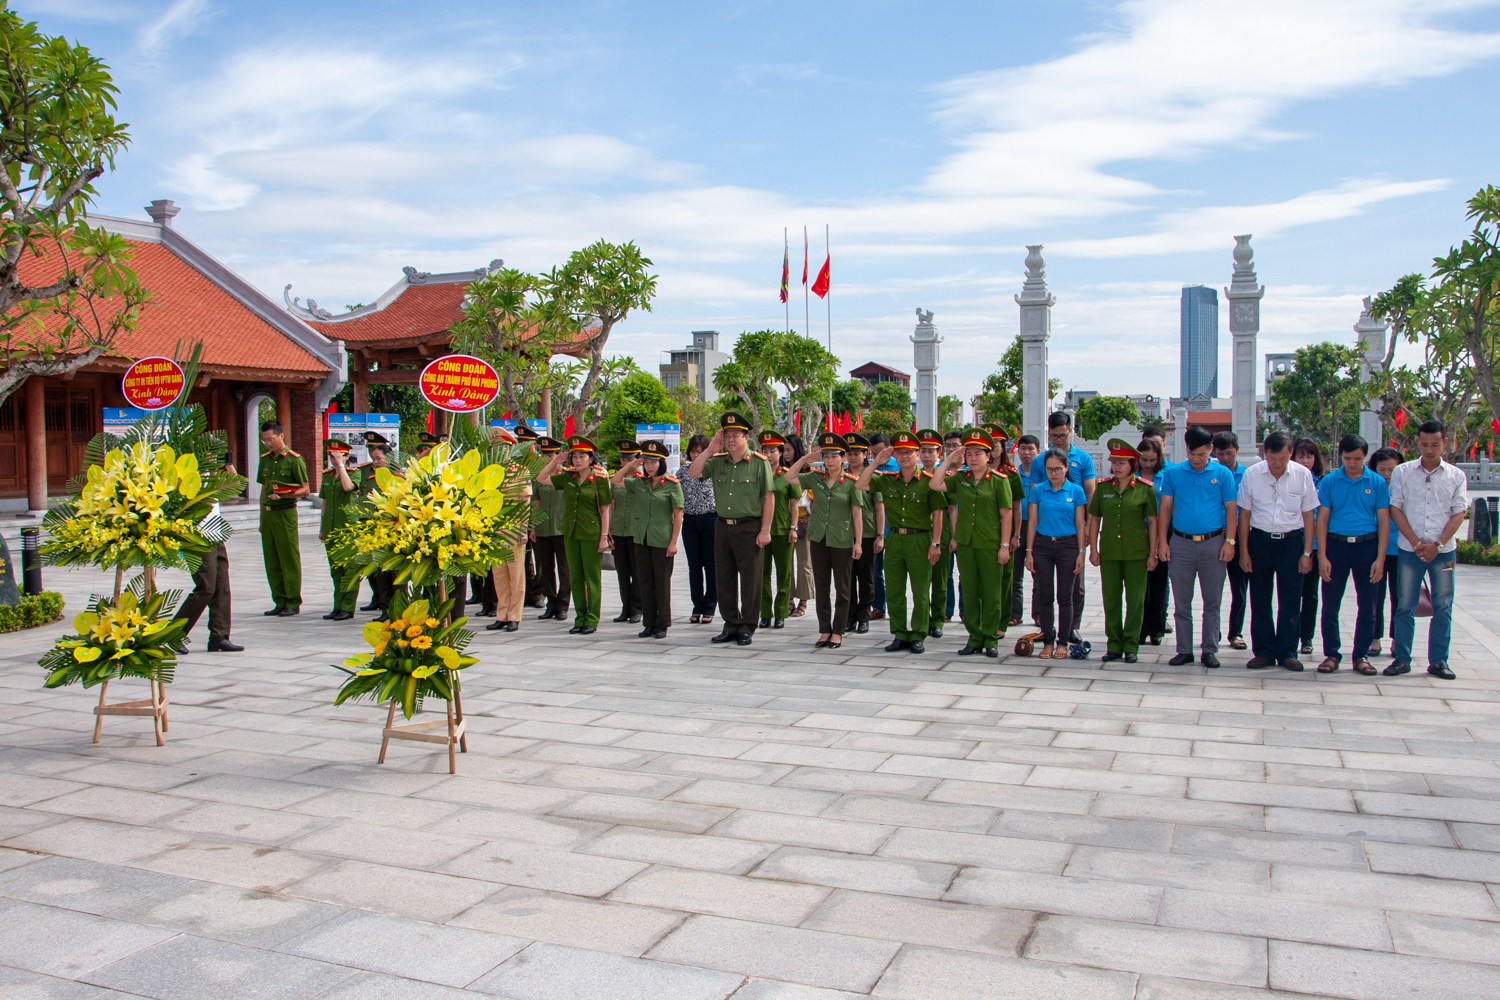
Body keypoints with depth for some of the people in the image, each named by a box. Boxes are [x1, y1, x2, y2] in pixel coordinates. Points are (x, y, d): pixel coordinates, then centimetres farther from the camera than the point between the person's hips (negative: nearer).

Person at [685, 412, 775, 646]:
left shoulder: (759, 463, -5)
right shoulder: (717, 461, 9)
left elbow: (769, 498, -7)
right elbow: (693, 473, -2)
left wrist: (765, 530, -11)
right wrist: (710, 449, -6)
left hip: (749, 528, -5)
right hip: (722, 527, 5)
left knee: (750, 579, 2)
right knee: (724, 578, 10)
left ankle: (747, 628, 12)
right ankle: (731, 626, 22)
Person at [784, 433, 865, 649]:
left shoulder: (851, 482, -4)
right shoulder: (815, 478, 5)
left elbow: (857, 514, -4)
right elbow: (788, 477, 5)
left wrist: (858, 543, -7)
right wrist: (805, 458, 0)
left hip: (842, 541, -3)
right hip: (819, 539, 4)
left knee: (842, 588, 4)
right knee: (821, 586, 7)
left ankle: (838, 632, 12)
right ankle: (824, 630, 16)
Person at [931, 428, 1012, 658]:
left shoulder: (999, 480, -3)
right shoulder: (960, 478, 8)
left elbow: (1006, 516, -4)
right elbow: (934, 485, -3)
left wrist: (1005, 545, -8)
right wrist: (948, 462, -2)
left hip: (991, 545, -4)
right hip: (965, 544, 4)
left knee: (991, 593, 3)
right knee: (969, 592, 7)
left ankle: (991, 639, 13)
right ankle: (975, 637, 16)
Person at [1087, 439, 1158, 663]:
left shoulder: (1145, 488, -3)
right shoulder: (1103, 487, 3)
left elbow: (1152, 521, -1)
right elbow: (1094, 518, 8)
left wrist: (1153, 552, -3)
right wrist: (1093, 549, 3)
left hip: (1136, 552, -2)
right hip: (1109, 552, 2)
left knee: (1135, 599, 3)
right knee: (1111, 599, 6)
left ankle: (1131, 645, 13)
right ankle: (1114, 645, 15)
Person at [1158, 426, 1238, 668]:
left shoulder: (1222, 474, 3)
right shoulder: (1172, 473, 4)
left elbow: (1230, 509, 3)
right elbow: (1165, 509, 6)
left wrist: (1229, 541, -5)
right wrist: (1162, 542, -1)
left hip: (1213, 543, -1)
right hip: (1181, 543, 1)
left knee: (1212, 601, 4)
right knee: (1182, 602, 5)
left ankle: (1210, 650, 13)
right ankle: (1184, 650, 13)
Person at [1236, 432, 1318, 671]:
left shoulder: (1303, 475, -3)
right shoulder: (1251, 474, -3)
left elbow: (1308, 515, 2)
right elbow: (1244, 514, 3)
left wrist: (1307, 552, -1)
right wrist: (1244, 551, 1)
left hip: (1291, 542, -1)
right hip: (1260, 541, 1)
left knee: (1290, 601, 0)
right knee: (1260, 601, 6)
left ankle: (1287, 653, 10)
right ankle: (1264, 652, 15)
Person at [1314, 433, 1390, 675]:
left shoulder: (1377, 482, 2)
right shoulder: (1329, 481, 2)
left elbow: (1383, 521, 2)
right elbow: (1322, 519, 1)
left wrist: (1380, 558, -6)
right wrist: (1322, 556, -6)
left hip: (1367, 546, 0)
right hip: (1336, 545, 0)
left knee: (1367, 605, 5)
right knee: (1330, 604, 3)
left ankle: (1361, 656, 16)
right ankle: (1331, 654, 13)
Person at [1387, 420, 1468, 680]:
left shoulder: (1456, 476, 6)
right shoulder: (1402, 472, 3)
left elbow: (1459, 513, 2)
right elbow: (1395, 509, 0)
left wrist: (1438, 545, -9)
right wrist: (1416, 542, -9)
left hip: (1443, 551, 1)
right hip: (1409, 550, -1)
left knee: (1443, 607, 3)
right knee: (1405, 607, 1)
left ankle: (1438, 661, 11)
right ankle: (1401, 659, 8)